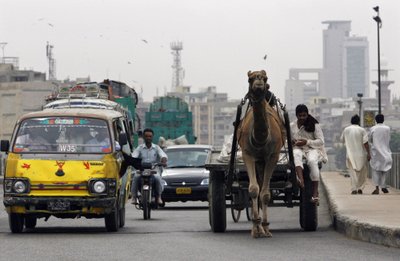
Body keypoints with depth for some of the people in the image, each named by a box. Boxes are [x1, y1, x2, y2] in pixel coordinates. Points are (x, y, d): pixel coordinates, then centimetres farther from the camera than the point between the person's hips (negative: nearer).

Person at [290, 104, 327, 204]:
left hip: (312, 148, -2)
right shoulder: (292, 126, 11)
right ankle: (301, 180, -59)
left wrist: (307, 142, -14)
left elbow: (321, 141, -1)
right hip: (298, 149, 2)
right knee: (296, 155, -38)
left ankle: (315, 192, -37)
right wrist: (292, 142, -4)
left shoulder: (314, 125, 2)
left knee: (312, 161, -37)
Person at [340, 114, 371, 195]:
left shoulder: (346, 130, 1)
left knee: (353, 172, 2)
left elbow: (342, 140, 14)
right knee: (362, 172, 12)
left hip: (350, 154, 2)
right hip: (361, 154, -2)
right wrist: (368, 153, -9)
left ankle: (354, 189, -8)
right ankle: (360, 188, 7)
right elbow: (365, 143, -11)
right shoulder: (362, 130, -7)